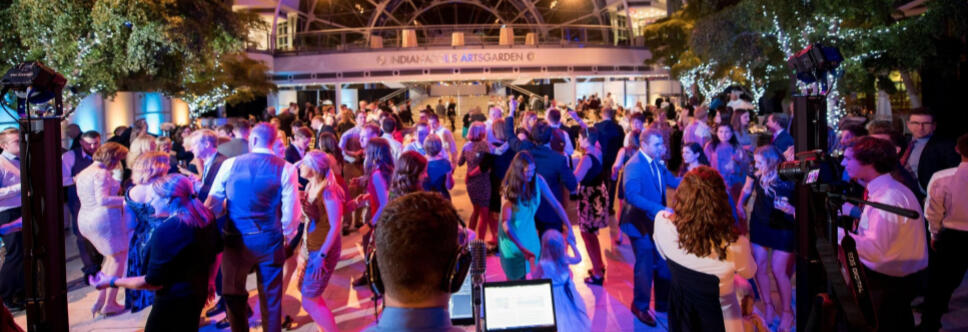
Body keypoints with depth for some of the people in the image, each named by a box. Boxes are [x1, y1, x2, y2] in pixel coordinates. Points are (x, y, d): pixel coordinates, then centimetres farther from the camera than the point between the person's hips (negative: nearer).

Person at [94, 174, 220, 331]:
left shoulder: (167, 231, -27)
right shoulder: (206, 217, -4)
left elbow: (154, 282, -21)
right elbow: (215, 251, 9)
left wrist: (113, 282, -10)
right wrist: (208, 281, 23)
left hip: (174, 302, -8)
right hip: (199, 293, 8)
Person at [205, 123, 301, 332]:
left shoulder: (230, 164, -3)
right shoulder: (286, 169, -8)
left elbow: (212, 204, 0)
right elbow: (291, 211, -10)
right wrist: (287, 235, 6)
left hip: (236, 239, 1)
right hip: (270, 240, -1)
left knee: (233, 294, 19)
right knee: (271, 297, 12)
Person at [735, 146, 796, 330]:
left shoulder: (790, 177, -24)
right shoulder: (756, 173, -11)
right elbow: (747, 189, 10)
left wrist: (791, 209, -34)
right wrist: (740, 204, 0)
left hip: (783, 227, -4)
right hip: (759, 223, 4)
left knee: (778, 271, -3)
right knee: (759, 267, 8)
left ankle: (787, 311, 21)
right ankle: (769, 306, 30)